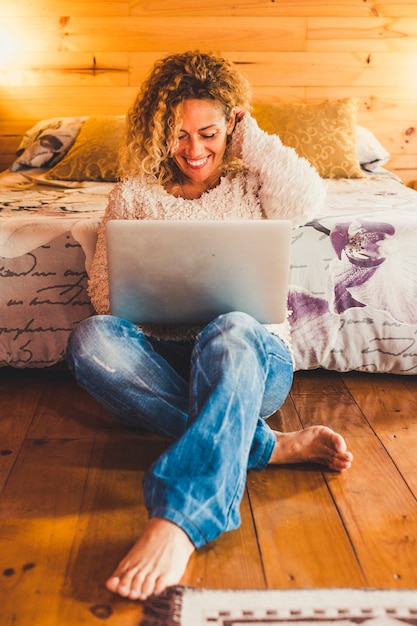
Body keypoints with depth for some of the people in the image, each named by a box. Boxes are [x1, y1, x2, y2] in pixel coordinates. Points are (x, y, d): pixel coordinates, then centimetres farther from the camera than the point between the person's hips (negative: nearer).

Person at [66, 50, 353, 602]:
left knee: (230, 332, -38)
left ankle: (178, 519, -51)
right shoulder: (134, 194, 13)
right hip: (160, 359, 3)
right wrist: (140, 316, -13)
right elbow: (103, 280, 9)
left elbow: (306, 202, -12)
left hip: (253, 355, -2)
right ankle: (269, 445, -32)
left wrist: (251, 136, -2)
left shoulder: (250, 184, 11)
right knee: (90, 340, -30)